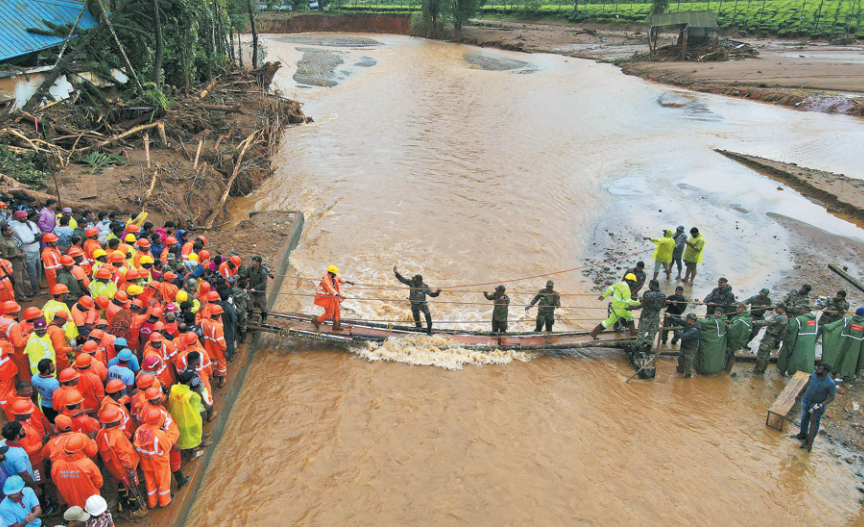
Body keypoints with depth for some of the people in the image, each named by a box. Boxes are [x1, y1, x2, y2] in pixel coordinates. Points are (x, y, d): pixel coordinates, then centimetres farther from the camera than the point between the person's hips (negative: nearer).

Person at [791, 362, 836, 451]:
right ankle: (803, 434, 48)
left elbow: (832, 397, -18)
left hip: (818, 405, -6)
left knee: (814, 423, 11)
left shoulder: (830, 383, -31)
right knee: (804, 418, 24)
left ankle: (809, 442, 30)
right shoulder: (814, 374, -16)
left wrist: (821, 405, -29)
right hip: (807, 400, 6)